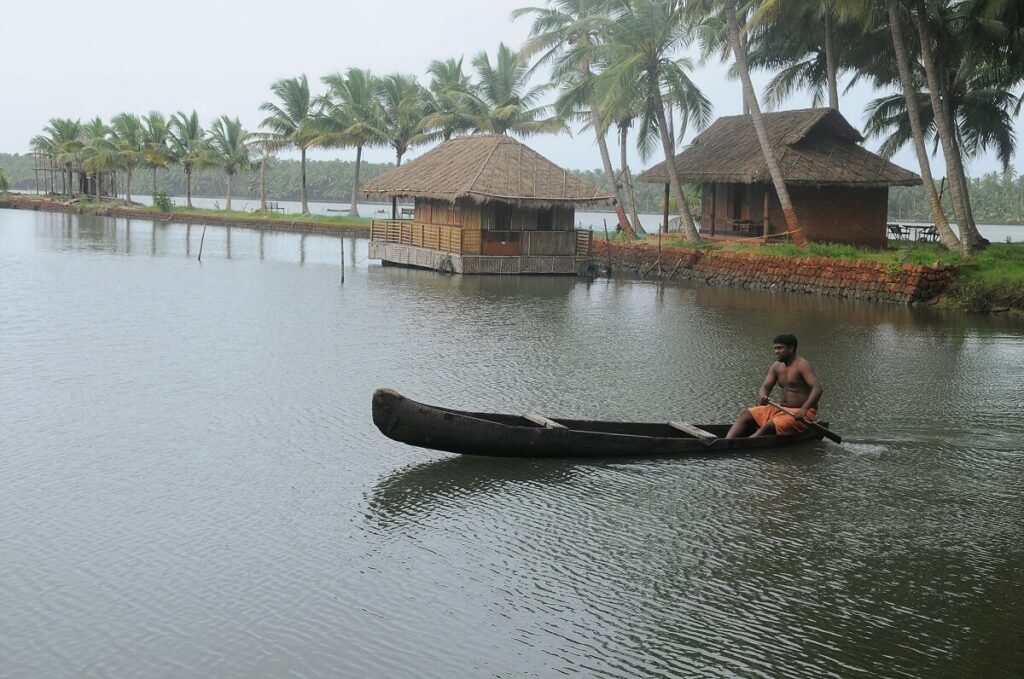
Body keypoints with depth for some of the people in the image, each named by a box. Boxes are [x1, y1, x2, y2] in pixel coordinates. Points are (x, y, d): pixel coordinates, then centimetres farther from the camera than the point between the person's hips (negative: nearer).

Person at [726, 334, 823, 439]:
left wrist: (804, 409, -38)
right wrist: (762, 396, -21)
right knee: (745, 415, -5)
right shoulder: (777, 366, 10)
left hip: (801, 415, -8)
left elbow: (817, 389, -23)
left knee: (768, 427, -30)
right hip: (782, 409, 8)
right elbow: (765, 387, 5)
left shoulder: (801, 365, -13)